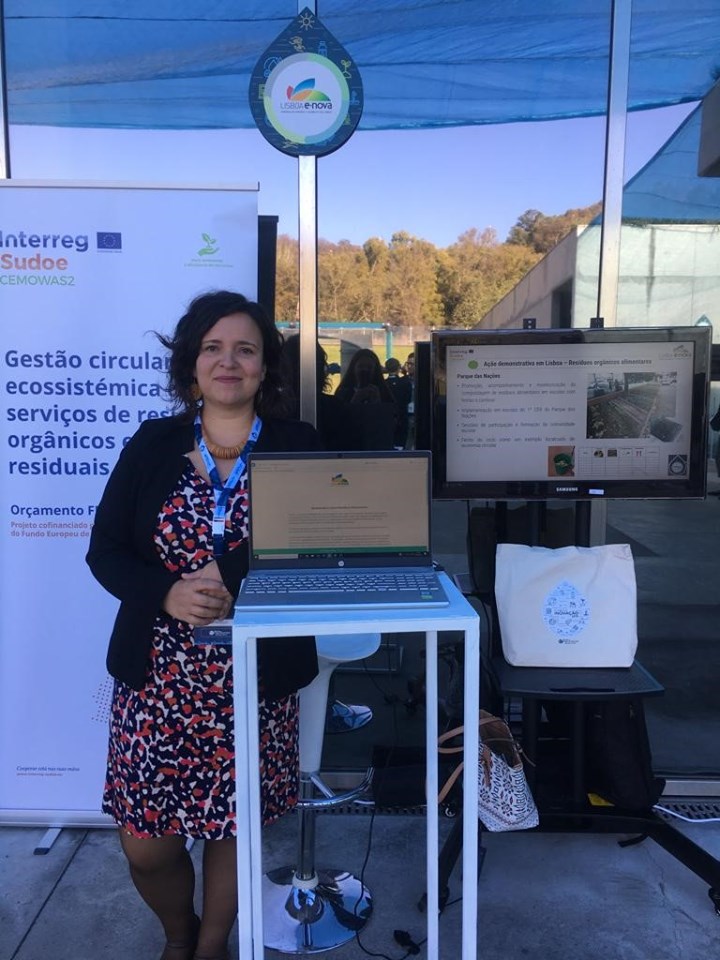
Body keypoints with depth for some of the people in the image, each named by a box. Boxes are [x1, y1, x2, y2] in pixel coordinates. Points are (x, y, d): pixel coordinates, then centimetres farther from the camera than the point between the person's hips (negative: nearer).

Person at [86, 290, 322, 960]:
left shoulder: (298, 448, -2)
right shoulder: (151, 446, 3)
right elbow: (104, 552, 1)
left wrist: (231, 582, -23)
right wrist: (168, 595, -18)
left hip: (255, 674, -1)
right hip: (157, 671, 2)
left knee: (232, 824, 14)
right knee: (145, 843, 9)